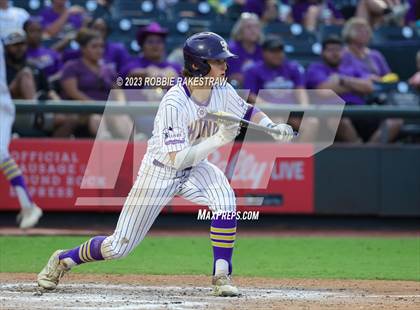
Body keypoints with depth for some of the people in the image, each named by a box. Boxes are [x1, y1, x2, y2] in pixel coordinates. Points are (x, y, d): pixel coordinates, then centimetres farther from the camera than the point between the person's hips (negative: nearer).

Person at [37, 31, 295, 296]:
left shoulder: (222, 91, -12)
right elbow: (177, 159, -33)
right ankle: (63, 260, 27)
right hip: (160, 172, -5)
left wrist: (273, 128, -13)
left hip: (196, 169, 5)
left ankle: (222, 275, -15)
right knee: (119, 247, 0)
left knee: (225, 200, -29)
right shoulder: (174, 104, -31)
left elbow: (248, 111, 6)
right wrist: (218, 140, -40)